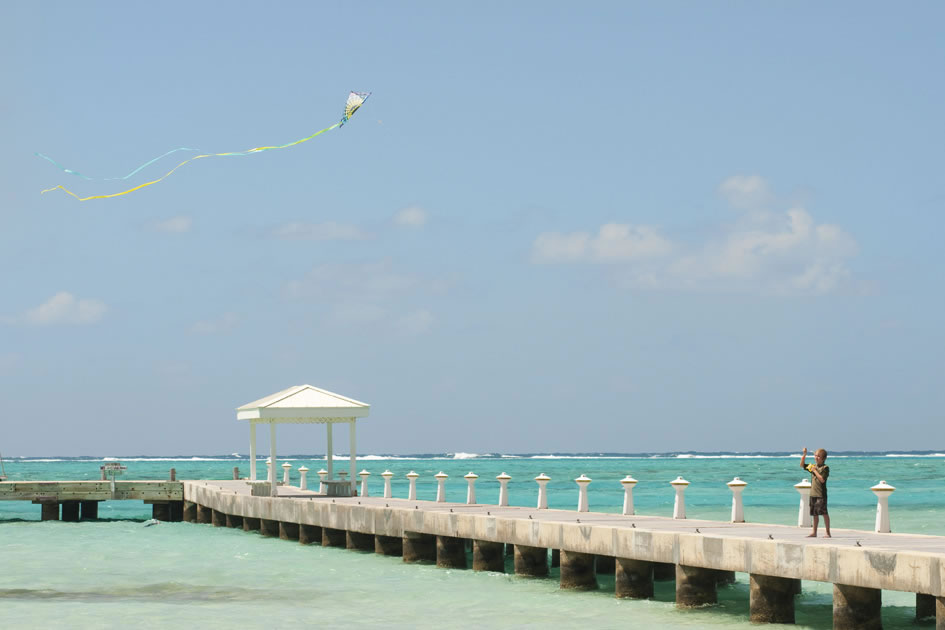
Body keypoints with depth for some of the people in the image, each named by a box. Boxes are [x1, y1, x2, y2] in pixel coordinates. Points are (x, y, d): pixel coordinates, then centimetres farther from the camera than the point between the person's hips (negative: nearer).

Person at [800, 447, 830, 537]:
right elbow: (802, 465, 17)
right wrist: (804, 454, 7)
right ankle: (814, 532, 17)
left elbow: (822, 479, -17)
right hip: (813, 493, 7)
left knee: (824, 513, -6)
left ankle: (827, 532, -3)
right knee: (815, 514, 11)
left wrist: (815, 471, -14)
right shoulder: (813, 466, 13)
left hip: (821, 494, -7)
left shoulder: (825, 468, -7)